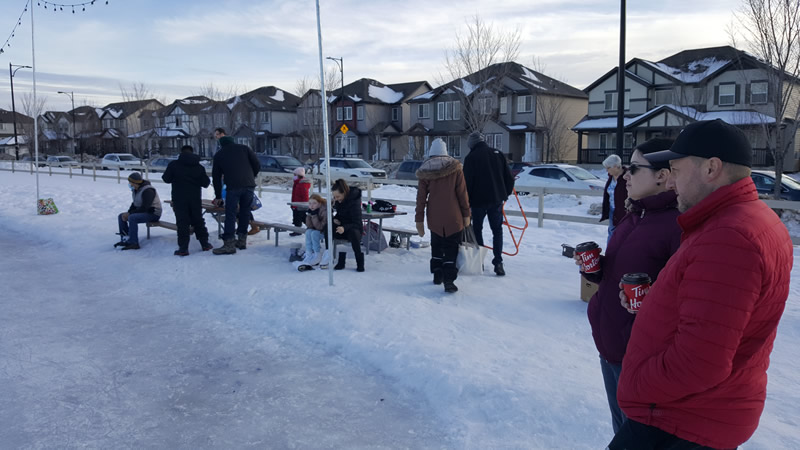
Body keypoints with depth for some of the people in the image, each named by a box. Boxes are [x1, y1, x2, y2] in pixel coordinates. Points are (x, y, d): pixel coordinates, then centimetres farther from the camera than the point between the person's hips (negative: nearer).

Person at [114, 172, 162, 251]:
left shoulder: (148, 191, -23)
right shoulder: (136, 190, 7)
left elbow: (145, 208, -26)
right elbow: (135, 204, 15)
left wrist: (130, 213, -23)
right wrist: (128, 212, -4)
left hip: (153, 213, -10)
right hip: (141, 211, 10)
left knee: (132, 218, -32)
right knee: (120, 217, 3)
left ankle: (133, 243, -27)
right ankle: (125, 239, 6)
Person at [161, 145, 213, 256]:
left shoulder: (174, 165, -6)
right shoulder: (199, 167, 3)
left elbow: (166, 179, -1)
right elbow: (206, 183, 5)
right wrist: (203, 178, 26)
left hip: (179, 199, -3)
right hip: (195, 199, 3)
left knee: (182, 223, -1)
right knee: (198, 221, 14)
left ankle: (183, 248, -3)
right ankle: (205, 244, 18)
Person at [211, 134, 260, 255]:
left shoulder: (219, 155, 17)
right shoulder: (244, 148, 17)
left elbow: (216, 176, 21)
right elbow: (257, 165, 8)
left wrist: (218, 196, 29)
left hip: (233, 187, -2)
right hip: (249, 185, 2)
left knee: (230, 214, -4)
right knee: (245, 212, 13)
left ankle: (229, 243, -11)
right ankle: (242, 240, 17)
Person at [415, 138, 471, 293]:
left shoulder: (425, 171, 1)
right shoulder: (455, 167, -4)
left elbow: (421, 197, 2)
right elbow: (462, 193, -4)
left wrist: (419, 219, 6)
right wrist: (466, 214, 4)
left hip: (434, 218, 2)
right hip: (453, 217, -2)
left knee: (436, 246, 21)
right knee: (451, 248, 2)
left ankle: (437, 275, 27)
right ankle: (449, 280, -8)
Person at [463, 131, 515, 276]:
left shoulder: (471, 158, -8)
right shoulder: (497, 153, 5)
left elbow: (467, 182, -9)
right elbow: (509, 177, 7)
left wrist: (466, 202, -1)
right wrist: (506, 194, 19)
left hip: (479, 200, -3)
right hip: (497, 199, 3)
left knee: (477, 229, 12)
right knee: (497, 230, 10)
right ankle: (498, 262, 0)